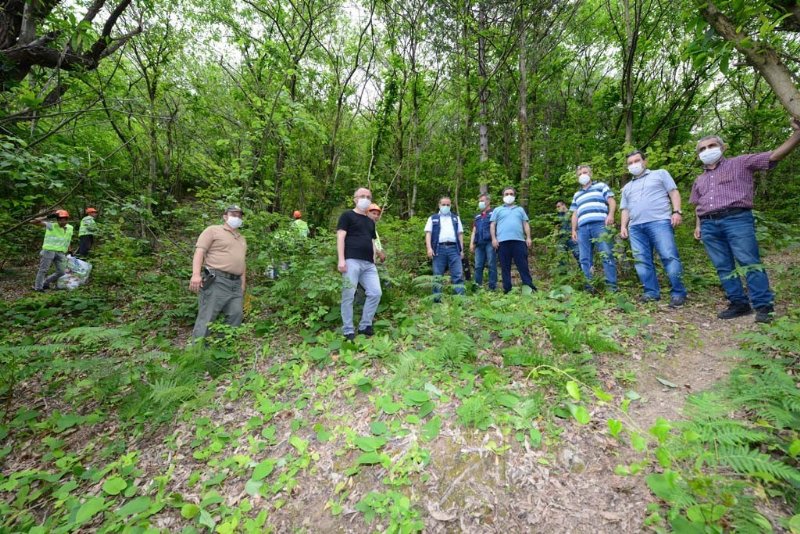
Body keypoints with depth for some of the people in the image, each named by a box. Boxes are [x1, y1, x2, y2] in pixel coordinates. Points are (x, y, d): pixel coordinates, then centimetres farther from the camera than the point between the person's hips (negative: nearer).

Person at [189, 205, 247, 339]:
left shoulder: (242, 239, 25)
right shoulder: (213, 230, 4)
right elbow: (199, 251, -7)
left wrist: (243, 285, 17)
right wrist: (196, 274, -21)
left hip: (236, 283, 7)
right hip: (216, 281, -6)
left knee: (236, 315, 2)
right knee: (206, 317, -5)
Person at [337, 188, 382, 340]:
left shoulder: (370, 222, 26)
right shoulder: (347, 215, 6)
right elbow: (340, 237, -4)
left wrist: (373, 262, 18)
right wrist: (341, 259, -14)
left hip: (368, 264, 6)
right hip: (352, 261, -6)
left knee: (375, 293, -1)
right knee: (349, 296, -4)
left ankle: (365, 326, 13)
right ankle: (348, 330, 6)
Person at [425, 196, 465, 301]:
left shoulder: (456, 218, 22)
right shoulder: (433, 218, 16)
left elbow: (460, 234, 17)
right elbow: (428, 233, 6)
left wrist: (462, 250, 8)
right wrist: (429, 248, -9)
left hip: (453, 248, 1)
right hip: (439, 249, -1)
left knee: (458, 274, -6)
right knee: (437, 275, 0)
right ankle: (436, 299, 5)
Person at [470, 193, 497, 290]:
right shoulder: (477, 217, 26)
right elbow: (474, 231, 22)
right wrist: (471, 243, 8)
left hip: (490, 243, -5)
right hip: (479, 244, 5)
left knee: (491, 265, -6)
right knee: (478, 266, 1)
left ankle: (492, 287, -4)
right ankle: (477, 286, 3)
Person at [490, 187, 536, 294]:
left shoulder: (520, 209, 25)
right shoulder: (497, 210, 19)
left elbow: (526, 224, 18)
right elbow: (492, 225, 10)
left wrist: (528, 238, 4)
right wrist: (494, 238, -4)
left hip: (519, 240, 1)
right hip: (503, 241, -1)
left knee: (523, 265, -3)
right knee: (505, 266, 0)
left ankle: (529, 286, -1)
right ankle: (507, 289, 3)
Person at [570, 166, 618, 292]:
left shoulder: (600, 186, 19)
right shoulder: (577, 195, 31)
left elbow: (612, 201, 8)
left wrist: (610, 214, -12)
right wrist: (573, 230, 13)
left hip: (600, 224, -4)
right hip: (583, 228, 4)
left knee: (607, 255, -11)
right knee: (585, 259, -2)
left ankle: (612, 286, -10)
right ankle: (589, 287, -1)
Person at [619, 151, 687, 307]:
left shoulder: (660, 174, 18)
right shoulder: (627, 187, 29)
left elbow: (674, 192, 8)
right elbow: (625, 209, 24)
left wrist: (677, 211, -7)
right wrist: (623, 226, 8)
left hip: (659, 222, -4)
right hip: (635, 227, 4)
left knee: (669, 257, -13)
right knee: (642, 261, -2)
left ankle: (678, 293, -7)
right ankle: (652, 292, 4)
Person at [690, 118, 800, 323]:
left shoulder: (741, 163, 12)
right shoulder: (699, 180, 25)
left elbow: (775, 155, 1)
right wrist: (698, 225, 17)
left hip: (736, 219, -4)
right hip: (709, 226, 5)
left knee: (750, 262, -9)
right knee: (723, 267, 3)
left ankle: (764, 305, -3)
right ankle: (739, 303, 9)